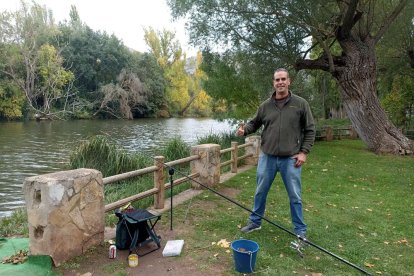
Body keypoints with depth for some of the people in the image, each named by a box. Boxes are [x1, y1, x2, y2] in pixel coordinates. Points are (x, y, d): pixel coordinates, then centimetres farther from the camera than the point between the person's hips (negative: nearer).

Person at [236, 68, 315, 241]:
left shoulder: (300, 104, -2)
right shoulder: (265, 105, 3)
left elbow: (310, 129, 1)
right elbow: (254, 124, 13)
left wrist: (304, 151, -7)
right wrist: (244, 130, -9)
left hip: (291, 159, -2)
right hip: (267, 157, 2)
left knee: (295, 196, 8)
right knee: (260, 192, 14)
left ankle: (300, 230, 25)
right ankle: (255, 222, 34)